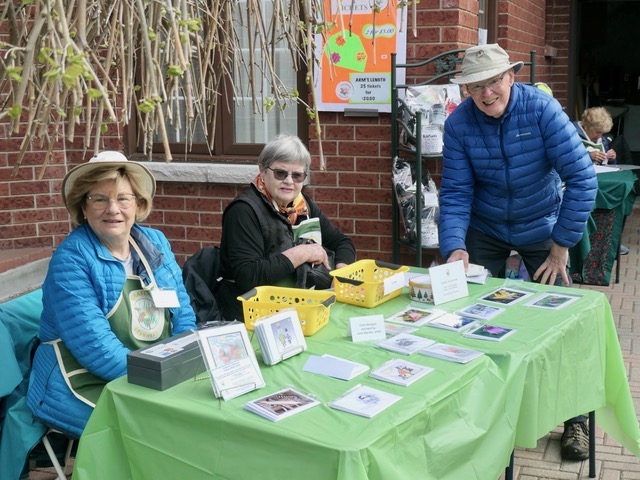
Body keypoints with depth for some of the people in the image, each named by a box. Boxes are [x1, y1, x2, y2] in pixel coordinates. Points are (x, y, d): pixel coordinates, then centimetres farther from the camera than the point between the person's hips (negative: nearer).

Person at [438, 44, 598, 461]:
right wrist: (455, 248, -30)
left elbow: (582, 178, -22)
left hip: (541, 227, -1)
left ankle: (576, 419, 15)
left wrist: (562, 244, -20)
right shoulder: (459, 123, -16)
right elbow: (455, 192, -16)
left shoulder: (542, 109, -22)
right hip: (485, 230, 2)